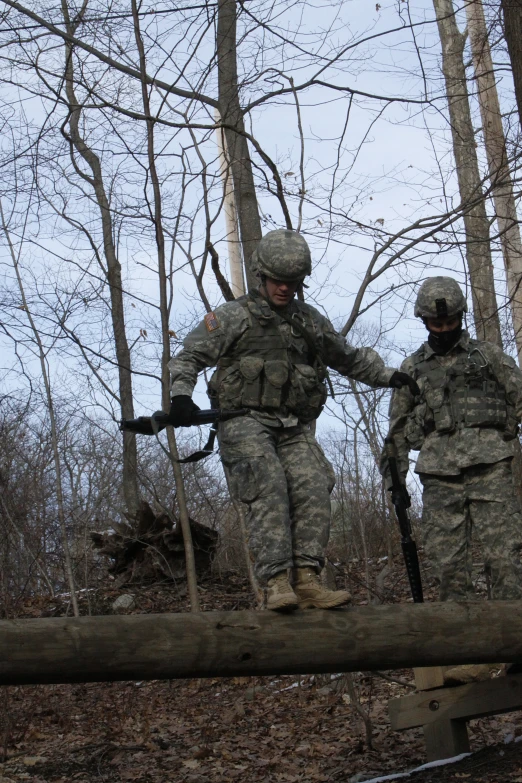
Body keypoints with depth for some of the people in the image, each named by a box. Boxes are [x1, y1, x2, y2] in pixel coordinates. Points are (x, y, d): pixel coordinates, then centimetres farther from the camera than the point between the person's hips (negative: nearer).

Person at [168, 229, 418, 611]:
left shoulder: (311, 321, 21)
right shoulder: (234, 317, 7)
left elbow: (349, 357, 36)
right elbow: (188, 357, 5)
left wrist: (388, 376, 28)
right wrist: (181, 395, -13)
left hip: (293, 429, 4)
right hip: (245, 423, -4)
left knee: (314, 489, -19)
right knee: (269, 488, -26)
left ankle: (307, 581, -19)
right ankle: (276, 583, -31)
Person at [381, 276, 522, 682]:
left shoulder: (488, 354, 12)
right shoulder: (412, 368, 17)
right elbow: (399, 427, 20)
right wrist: (394, 478, 15)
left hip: (489, 465, -2)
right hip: (439, 474, 2)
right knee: (448, 561, -2)